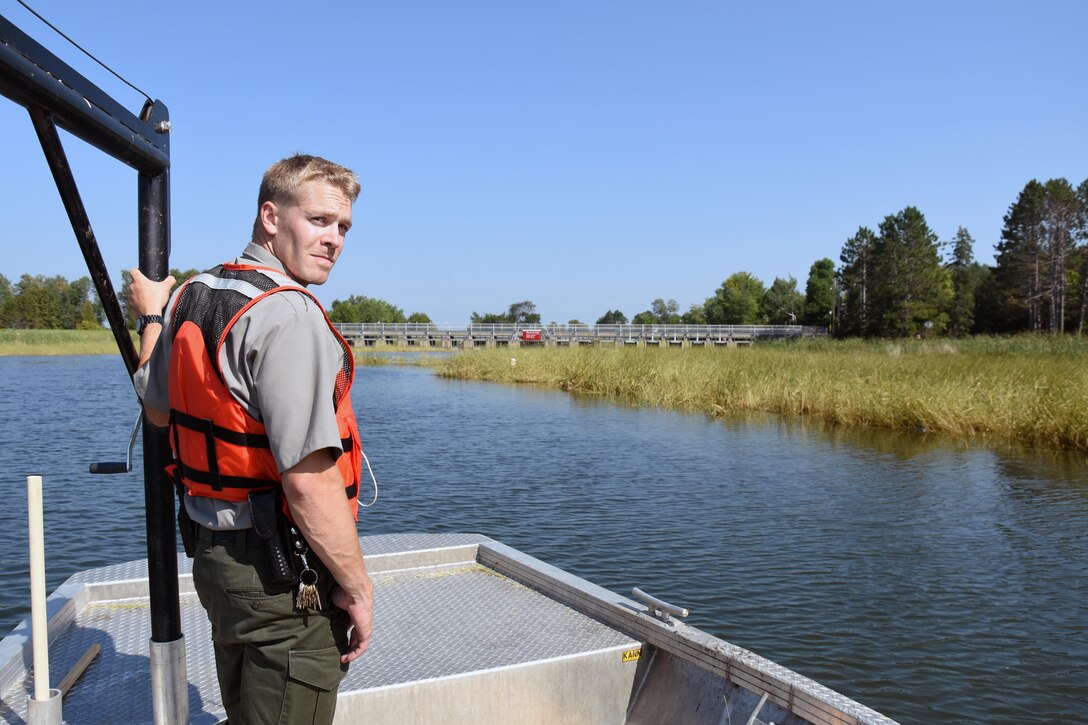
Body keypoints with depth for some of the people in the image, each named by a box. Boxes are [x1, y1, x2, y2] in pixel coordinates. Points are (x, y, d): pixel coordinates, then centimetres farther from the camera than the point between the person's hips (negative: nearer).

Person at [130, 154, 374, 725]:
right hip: (283, 580, -9)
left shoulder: (190, 296, 5)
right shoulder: (287, 315, -23)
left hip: (213, 551, 9)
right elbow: (309, 480, -29)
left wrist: (150, 316, 32)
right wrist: (357, 587, -18)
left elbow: (158, 410, 19)